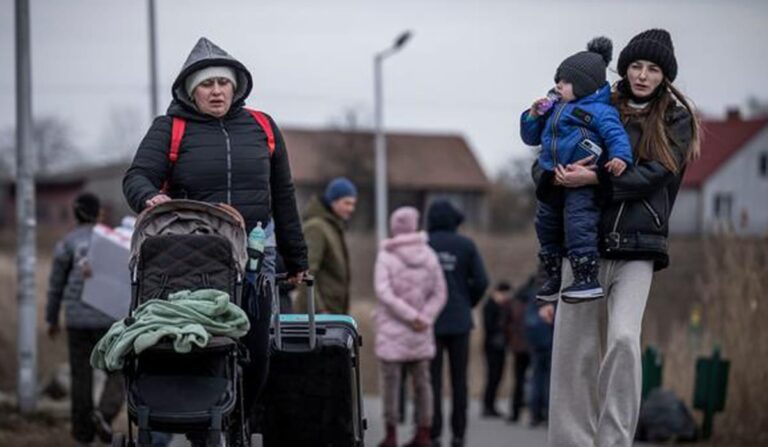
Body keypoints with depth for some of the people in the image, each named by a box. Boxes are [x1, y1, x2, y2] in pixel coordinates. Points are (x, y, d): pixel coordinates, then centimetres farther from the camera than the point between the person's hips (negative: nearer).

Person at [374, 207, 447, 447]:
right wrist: (423, 319, -4)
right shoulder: (428, 256, 3)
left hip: (391, 329, -3)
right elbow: (439, 294, 1)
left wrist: (413, 317, -14)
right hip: (421, 334, 3)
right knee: (421, 380, 10)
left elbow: (384, 292, -16)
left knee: (390, 380, 1)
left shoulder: (386, 257, -6)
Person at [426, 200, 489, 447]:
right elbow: (481, 281, -5)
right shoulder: (466, 246, 0)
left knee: (433, 378, 2)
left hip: (430, 321, -1)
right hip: (459, 321, 1)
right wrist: (467, 304, 11)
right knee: (459, 379, 6)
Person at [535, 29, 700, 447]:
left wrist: (596, 178, -19)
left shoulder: (675, 118, 7)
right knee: (573, 346, -1)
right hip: (584, 242, 3)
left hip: (636, 247, -2)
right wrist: (557, 177, -11)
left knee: (624, 339, -19)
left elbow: (654, 174, -7)